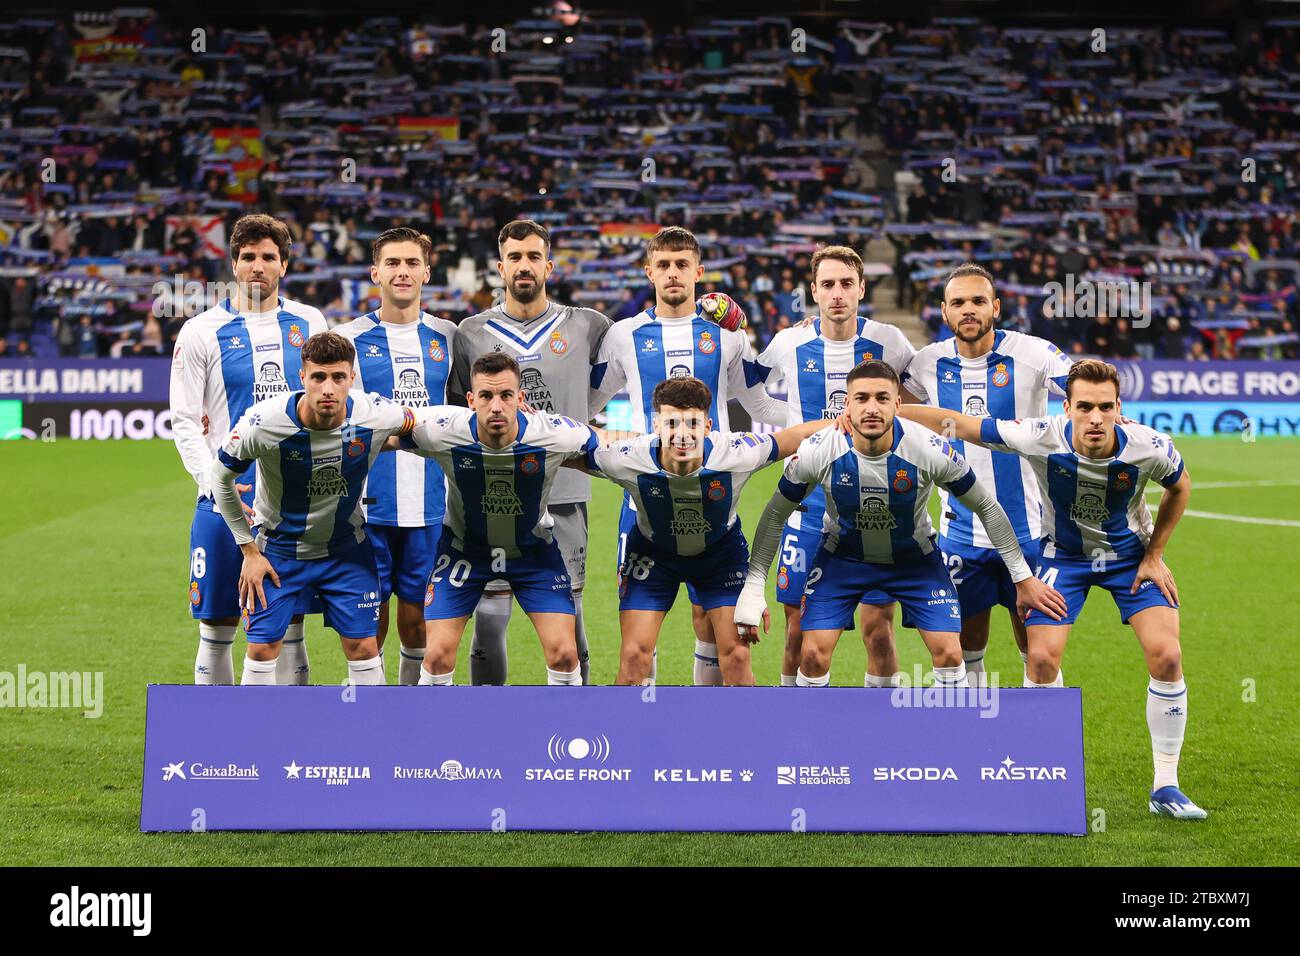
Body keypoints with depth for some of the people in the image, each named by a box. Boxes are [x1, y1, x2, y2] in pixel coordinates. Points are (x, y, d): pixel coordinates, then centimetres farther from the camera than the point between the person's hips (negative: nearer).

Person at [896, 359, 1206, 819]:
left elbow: (1179, 487, -3)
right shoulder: (1041, 438, -31)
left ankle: (1165, 787, 3)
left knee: (1166, 656, -13)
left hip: (1131, 552, 0)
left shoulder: (1149, 447, -28)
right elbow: (955, 423, -21)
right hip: (1064, 553, 0)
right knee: (1042, 658, -12)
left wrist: (1153, 556, -4)